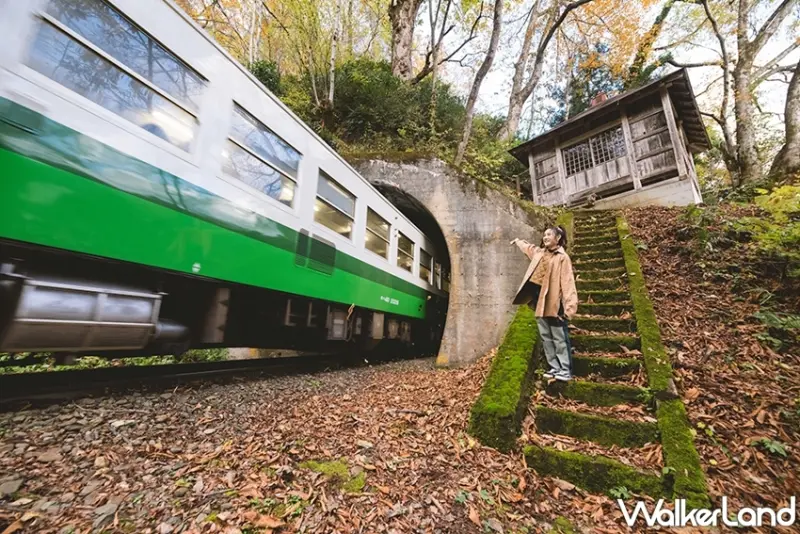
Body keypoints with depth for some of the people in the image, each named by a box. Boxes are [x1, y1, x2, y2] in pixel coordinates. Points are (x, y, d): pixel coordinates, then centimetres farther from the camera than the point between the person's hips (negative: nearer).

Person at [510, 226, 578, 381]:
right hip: (540, 301, 8)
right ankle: (554, 367, 23)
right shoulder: (539, 252, 12)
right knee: (546, 338, 13)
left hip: (554, 302, -7)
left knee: (560, 338, 0)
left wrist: (569, 307, -24)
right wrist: (518, 241, 54)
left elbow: (568, 283, -17)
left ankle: (565, 370, 11)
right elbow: (528, 248, 36)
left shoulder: (562, 258, -10)